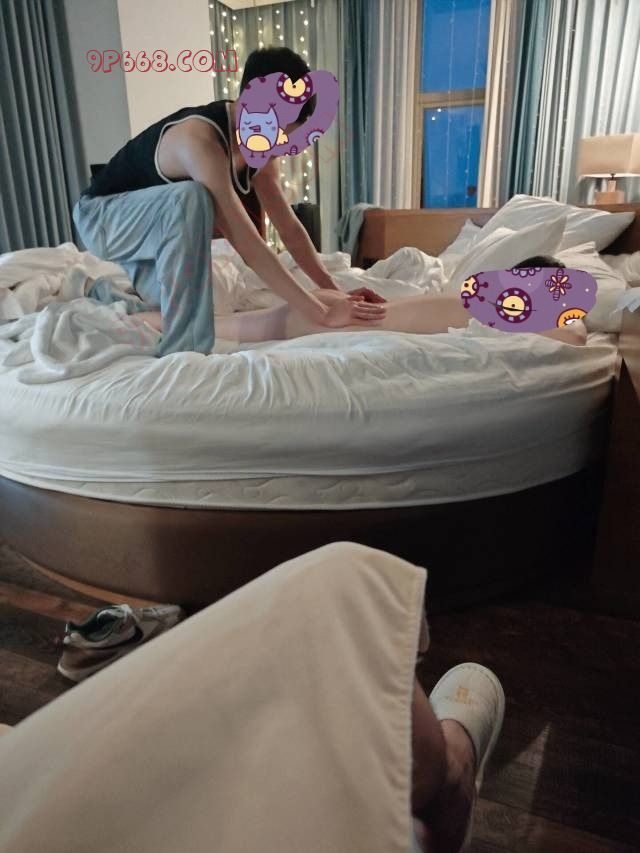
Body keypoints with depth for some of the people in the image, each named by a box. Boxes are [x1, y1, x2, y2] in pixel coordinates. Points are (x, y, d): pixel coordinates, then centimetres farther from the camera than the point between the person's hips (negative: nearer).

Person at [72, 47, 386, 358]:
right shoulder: (200, 139, -36)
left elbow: (290, 228, -5)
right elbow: (247, 244, -43)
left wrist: (334, 292, -13)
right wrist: (321, 314, -44)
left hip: (151, 225, 9)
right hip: (100, 215, -8)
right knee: (191, 198, -39)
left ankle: (100, 296, 43)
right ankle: (181, 352, -34)